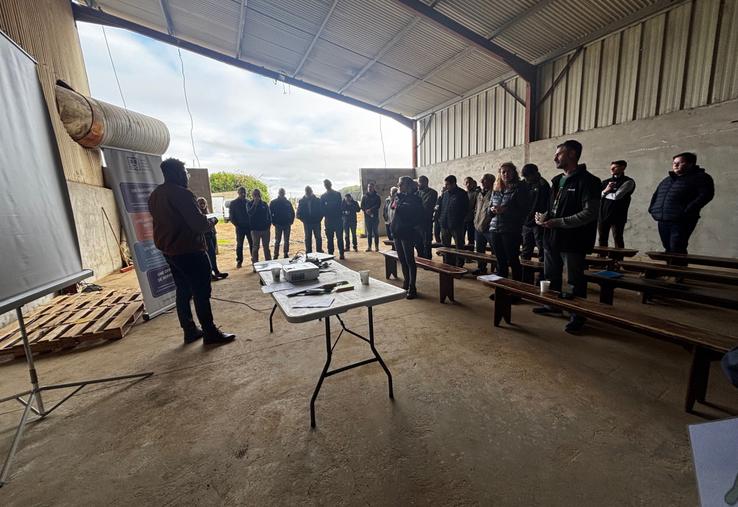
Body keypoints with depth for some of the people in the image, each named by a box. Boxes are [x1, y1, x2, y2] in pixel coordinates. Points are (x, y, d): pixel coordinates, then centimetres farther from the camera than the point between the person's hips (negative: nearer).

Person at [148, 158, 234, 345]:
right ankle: (210, 333, 5)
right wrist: (210, 222, 0)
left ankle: (190, 331, 23)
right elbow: (199, 223, -21)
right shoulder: (181, 193, -17)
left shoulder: (154, 195, 11)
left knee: (183, 291, 14)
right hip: (189, 251, -9)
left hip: (168, 251, 9)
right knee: (201, 292, -2)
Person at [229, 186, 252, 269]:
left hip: (249, 226, 2)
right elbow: (231, 216, 1)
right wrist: (236, 224, -7)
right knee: (239, 245, 4)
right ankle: (239, 261, 13)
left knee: (252, 244, 6)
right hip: (240, 227, -2)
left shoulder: (249, 202, 6)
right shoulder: (233, 203, 0)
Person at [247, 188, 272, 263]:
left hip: (265, 228, 3)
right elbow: (250, 213, -18)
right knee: (255, 247, 3)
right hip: (255, 229, -3)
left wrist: (269, 224, 1)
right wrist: (255, 204, -21)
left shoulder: (265, 204, 8)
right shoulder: (250, 204, 0)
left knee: (266, 246, 11)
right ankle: (255, 263, 10)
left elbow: (269, 215, 12)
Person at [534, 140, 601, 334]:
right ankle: (553, 304, 37)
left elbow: (590, 213, -18)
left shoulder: (587, 180, -11)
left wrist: (558, 222, -21)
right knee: (551, 275, 19)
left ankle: (578, 315, 17)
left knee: (575, 280, 3)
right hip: (552, 238, 8)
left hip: (573, 240, -8)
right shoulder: (557, 180, 13)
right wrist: (546, 216, 1)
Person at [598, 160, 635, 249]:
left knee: (617, 240, -2)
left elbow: (616, 196, -12)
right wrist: (605, 191, -9)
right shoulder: (606, 182, 15)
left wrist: (603, 194, 2)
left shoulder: (628, 182, 0)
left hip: (617, 216, -5)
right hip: (603, 214, 5)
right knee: (602, 239, 8)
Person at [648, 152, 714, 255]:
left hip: (681, 221, -6)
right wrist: (652, 209, 12)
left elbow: (706, 195, -9)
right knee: (668, 249, 11)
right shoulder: (667, 180, 23)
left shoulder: (700, 177, 2)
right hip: (662, 220, 6)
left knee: (677, 251, -11)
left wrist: (687, 212, -20)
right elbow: (656, 195, 29)